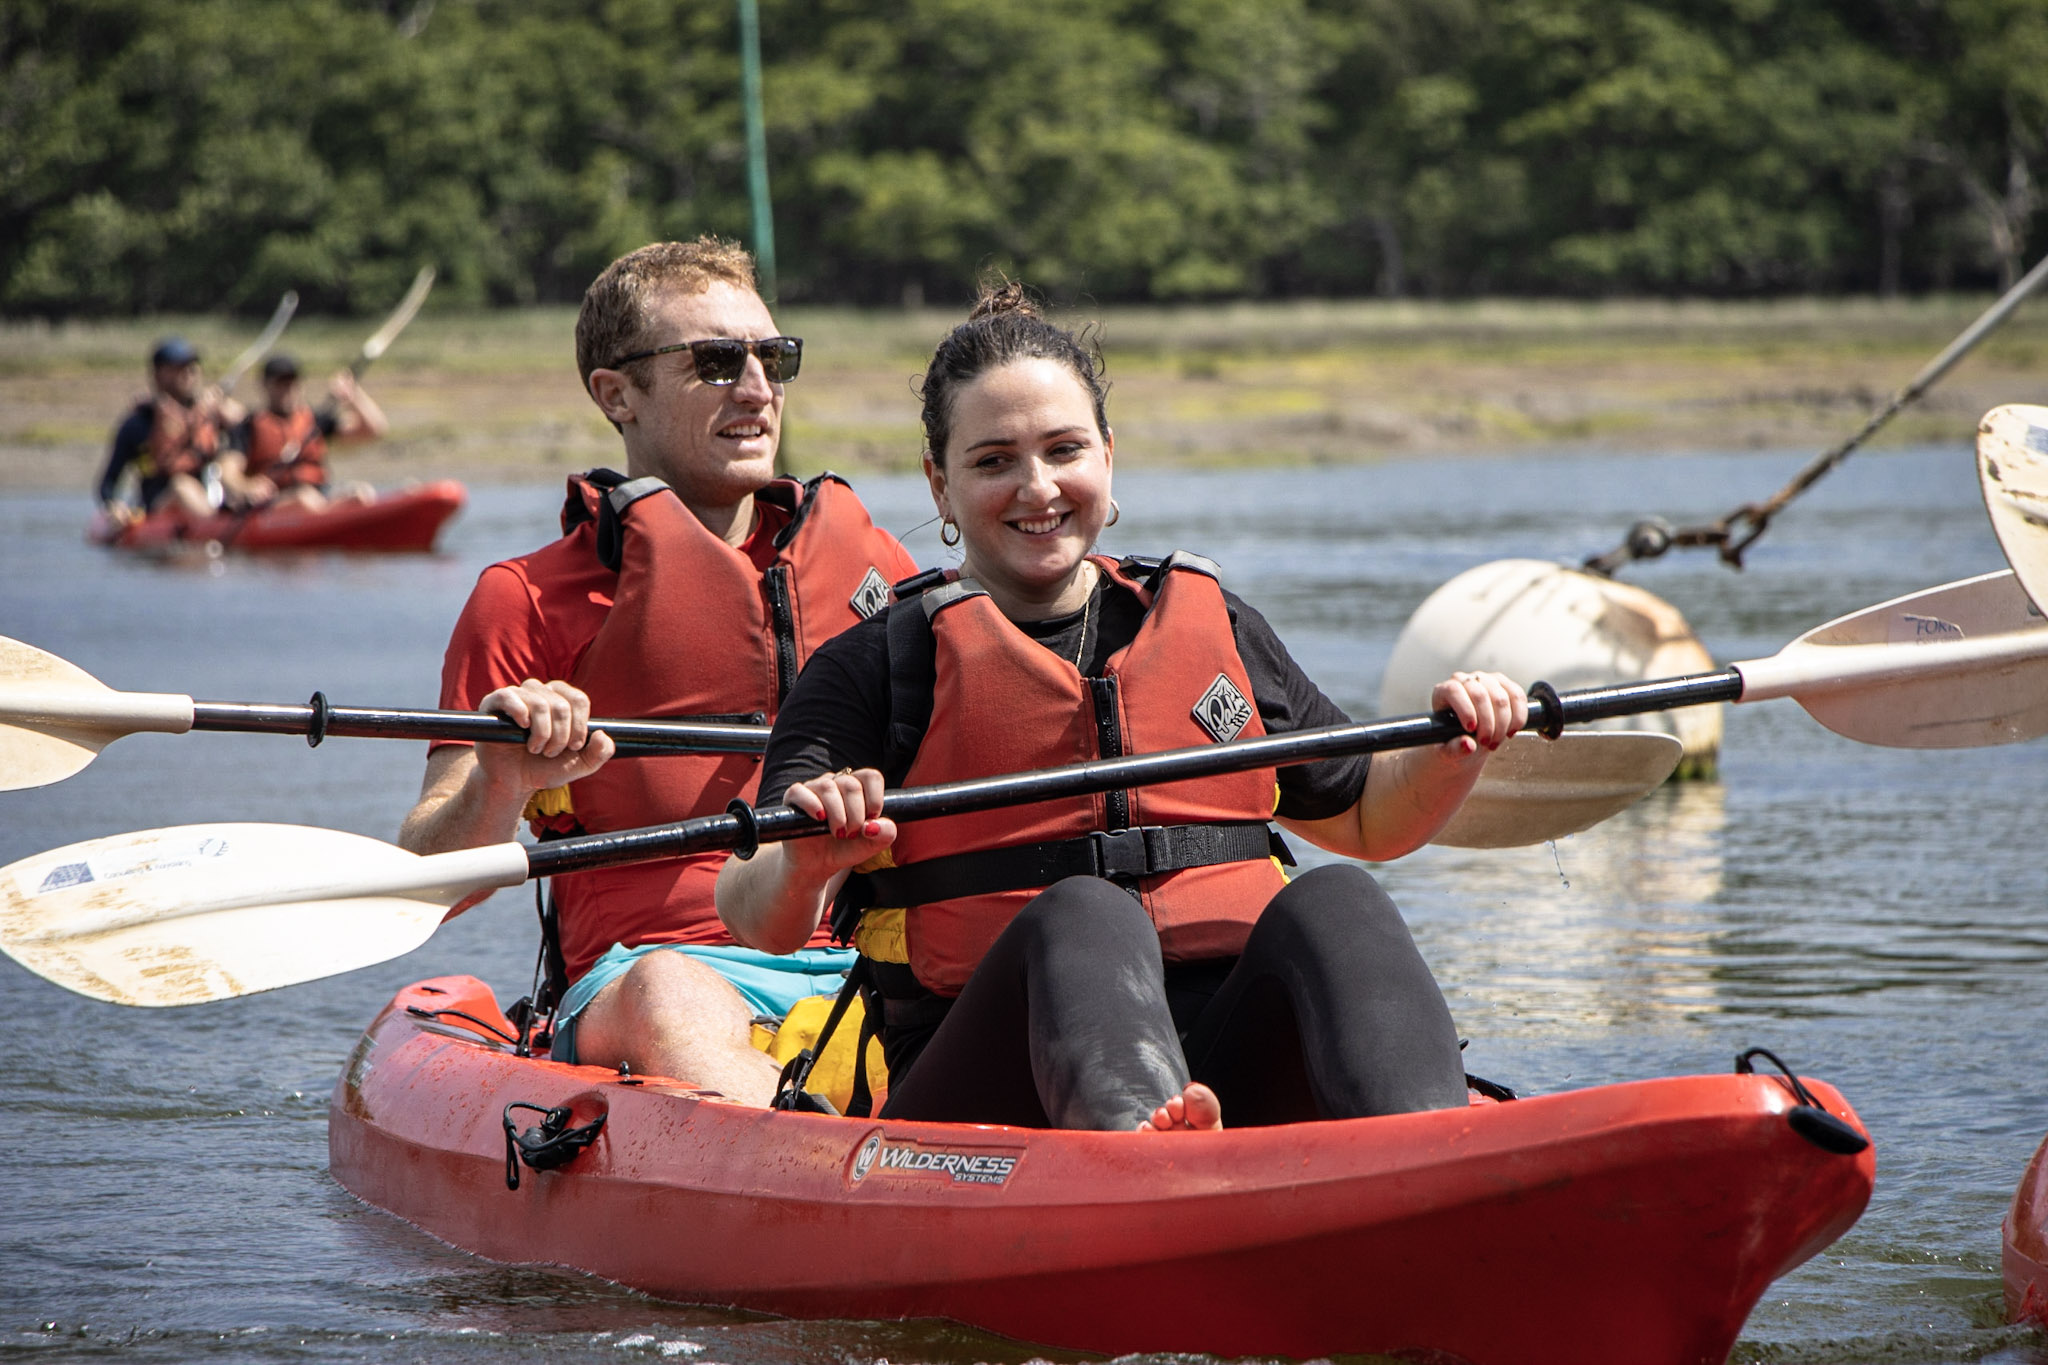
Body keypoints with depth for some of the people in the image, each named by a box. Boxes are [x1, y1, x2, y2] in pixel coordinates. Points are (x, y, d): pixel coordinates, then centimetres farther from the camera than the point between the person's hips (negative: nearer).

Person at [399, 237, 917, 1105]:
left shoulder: (866, 557, 22)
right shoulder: (530, 602, 10)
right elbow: (422, 889, 3)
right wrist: (499, 784, -19)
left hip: (876, 967, 4)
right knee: (672, 999, -40)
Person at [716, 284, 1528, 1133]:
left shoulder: (1210, 626, 23)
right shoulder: (876, 670, 9)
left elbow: (1365, 822, 31)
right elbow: (758, 920, -2)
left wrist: (1453, 753, 9)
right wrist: (804, 864, -26)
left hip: (1227, 1072, 3)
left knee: (1331, 904, -25)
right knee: (1080, 915, -33)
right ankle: (1139, 1147, -68)